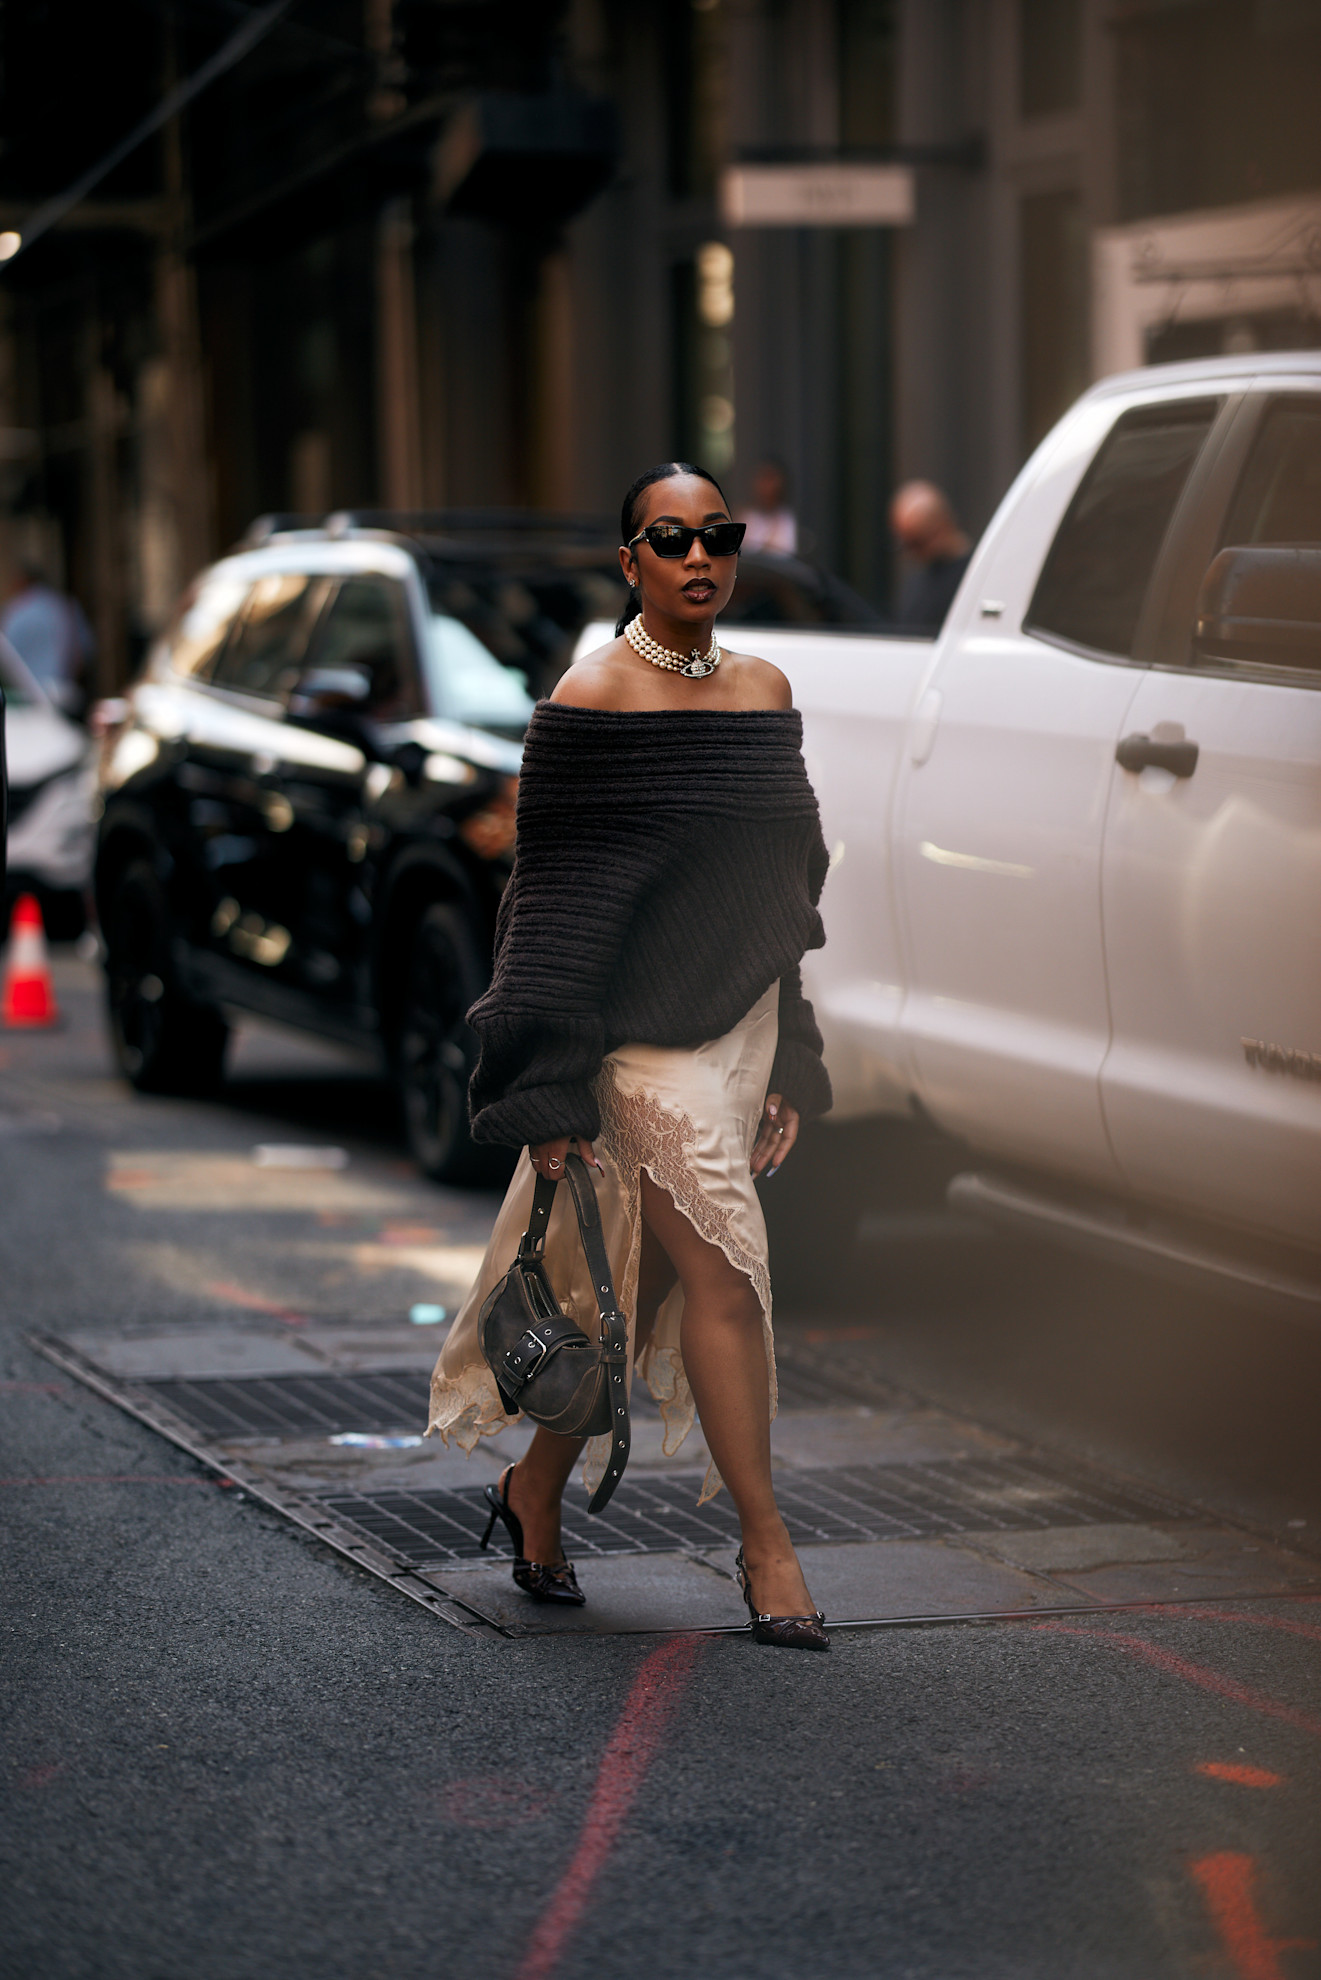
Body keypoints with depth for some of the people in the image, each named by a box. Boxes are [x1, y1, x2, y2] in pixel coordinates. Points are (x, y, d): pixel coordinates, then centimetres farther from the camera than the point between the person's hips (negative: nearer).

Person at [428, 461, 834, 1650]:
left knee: (644, 1284, 12)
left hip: (740, 1022, 6)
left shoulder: (766, 691, 9)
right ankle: (766, 1545, -2)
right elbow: (553, 896, -10)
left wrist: (791, 1065, 14)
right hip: (641, 1032, -6)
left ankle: (537, 1488, 30)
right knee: (724, 1270, -11)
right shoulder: (593, 698, -9)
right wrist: (547, 1092, -13)